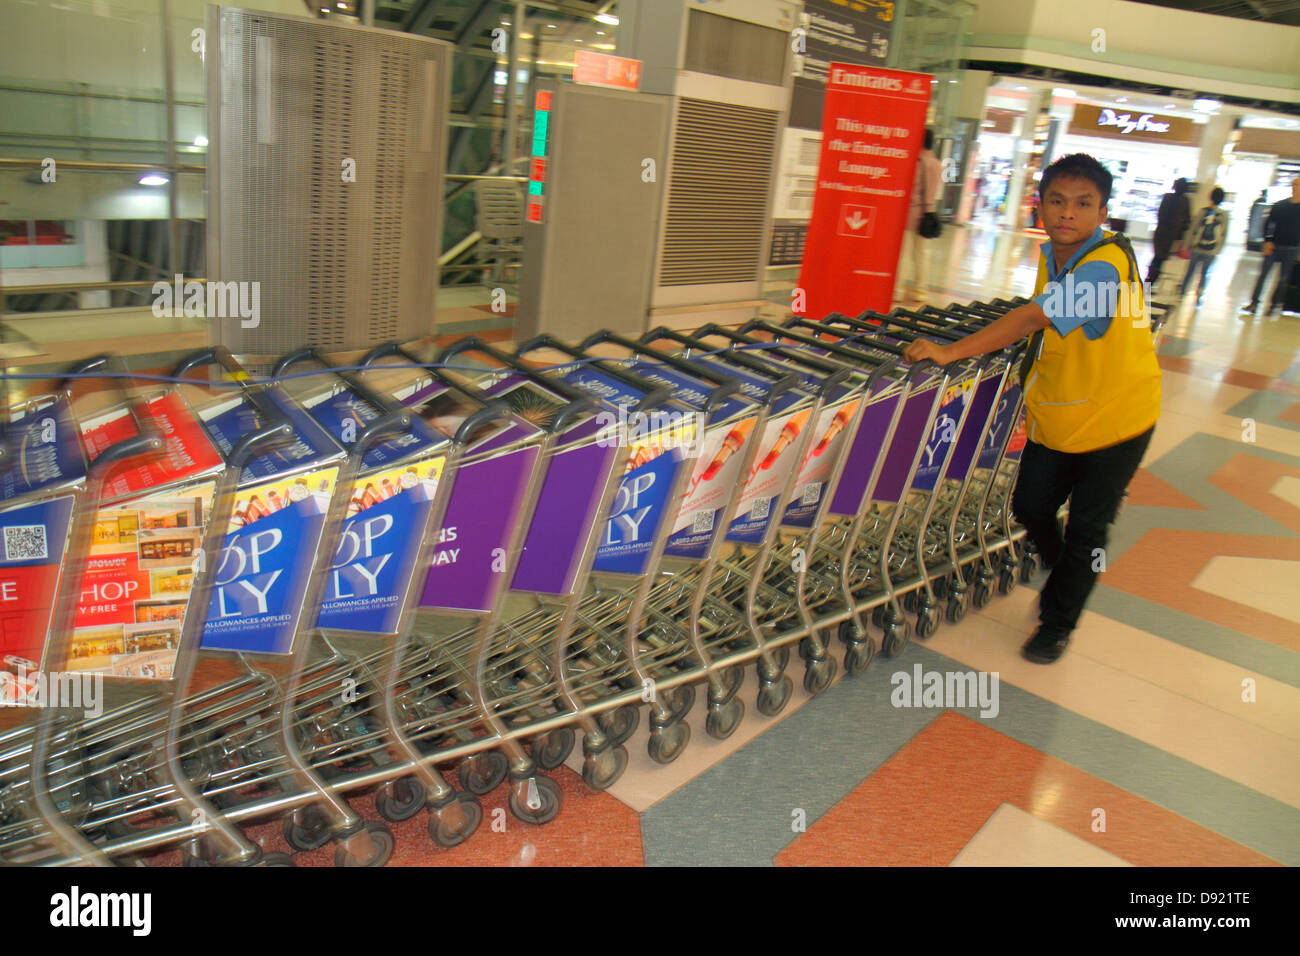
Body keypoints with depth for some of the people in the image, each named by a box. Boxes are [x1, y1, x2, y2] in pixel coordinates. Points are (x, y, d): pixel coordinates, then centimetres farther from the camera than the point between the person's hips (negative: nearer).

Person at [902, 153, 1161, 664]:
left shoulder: (1105, 266, -28)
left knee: (1085, 528, 6)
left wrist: (951, 351, -41)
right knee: (1030, 507, 12)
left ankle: (1058, 624, 25)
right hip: (1055, 416, 7)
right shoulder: (1050, 254, -1)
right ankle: (1064, 580, 42)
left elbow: (1033, 318, -38)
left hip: (1116, 421, -7)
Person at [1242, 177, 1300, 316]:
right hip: (1274, 246, 1)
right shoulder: (1280, 205, 2)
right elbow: (1268, 224, 5)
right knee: (1263, 274, -2)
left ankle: (1275, 304, 15)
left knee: (1283, 278, 6)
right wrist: (1268, 241, -6)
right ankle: (1254, 303, 1)